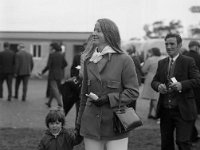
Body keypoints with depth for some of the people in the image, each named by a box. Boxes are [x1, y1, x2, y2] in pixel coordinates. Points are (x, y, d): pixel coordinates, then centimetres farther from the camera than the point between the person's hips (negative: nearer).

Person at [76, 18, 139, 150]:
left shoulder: (124, 60, -5)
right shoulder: (89, 61, 10)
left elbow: (133, 92, -6)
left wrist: (109, 99, -16)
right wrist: (79, 123, 17)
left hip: (115, 126, -4)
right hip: (91, 126, 4)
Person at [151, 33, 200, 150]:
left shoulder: (188, 61, -2)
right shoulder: (161, 63, 14)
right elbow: (154, 81, 15)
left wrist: (182, 85, -25)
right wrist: (158, 86, -9)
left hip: (183, 111, -5)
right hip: (165, 110, 5)